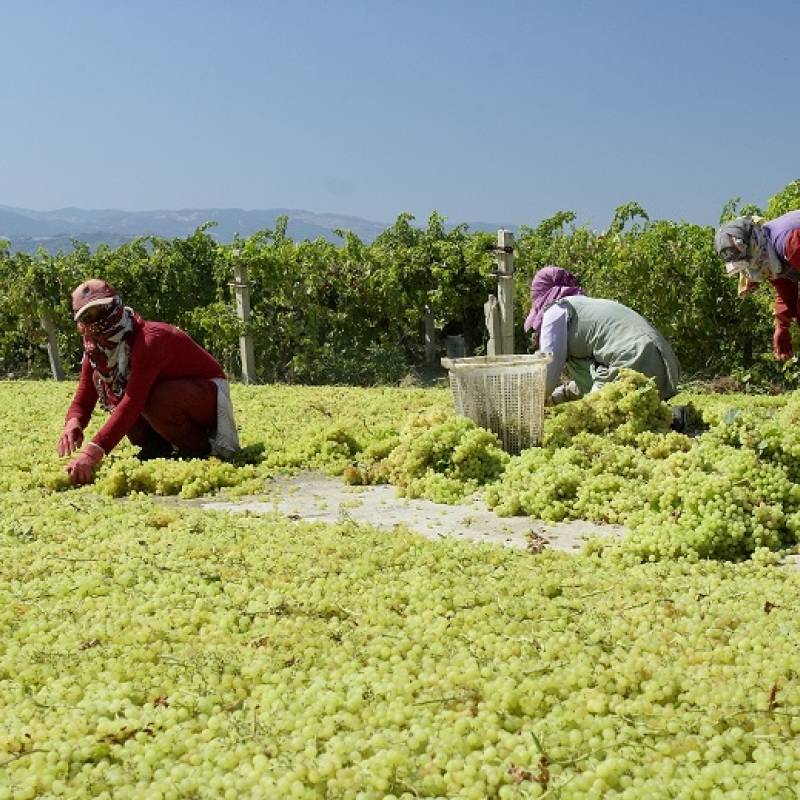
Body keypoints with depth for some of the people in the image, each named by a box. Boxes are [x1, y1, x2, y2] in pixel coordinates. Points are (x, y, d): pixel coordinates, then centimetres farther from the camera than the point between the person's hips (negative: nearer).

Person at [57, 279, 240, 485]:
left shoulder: (150, 339, -31)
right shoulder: (95, 350, -5)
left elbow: (132, 402, -41)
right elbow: (83, 399, -5)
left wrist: (93, 452, -49)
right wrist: (73, 423, -32)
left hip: (209, 393, -8)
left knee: (156, 400, -38)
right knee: (101, 380, -10)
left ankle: (200, 447, -11)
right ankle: (156, 446, -1)